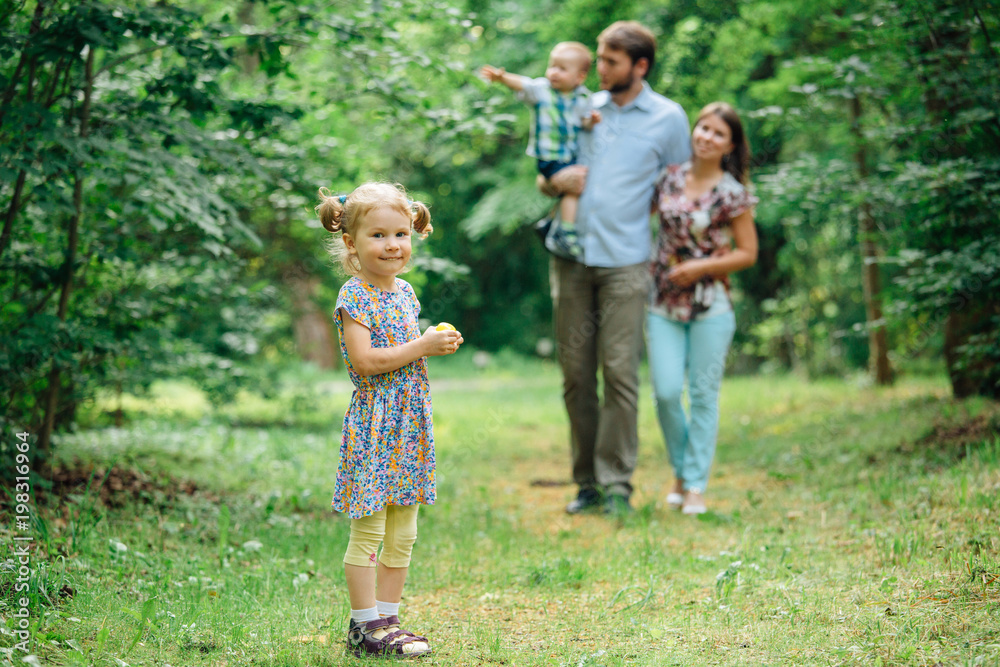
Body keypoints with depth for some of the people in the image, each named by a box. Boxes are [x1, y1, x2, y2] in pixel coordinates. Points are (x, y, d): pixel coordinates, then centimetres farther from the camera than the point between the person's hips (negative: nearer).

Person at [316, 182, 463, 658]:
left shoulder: (405, 292, 13)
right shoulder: (354, 296, -12)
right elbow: (364, 360, -21)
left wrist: (438, 342, 7)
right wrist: (422, 346, -19)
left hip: (409, 424, 8)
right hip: (372, 426, -8)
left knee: (403, 534, 12)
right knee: (368, 532, -2)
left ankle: (387, 618, 21)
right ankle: (364, 625, 6)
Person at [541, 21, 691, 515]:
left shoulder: (668, 118, 5)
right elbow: (542, 175, 20)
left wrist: (668, 261, -3)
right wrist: (555, 182, -2)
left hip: (625, 261, -4)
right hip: (571, 256, 4)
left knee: (619, 371, -8)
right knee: (576, 372, 4)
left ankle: (617, 483, -1)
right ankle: (586, 482, 11)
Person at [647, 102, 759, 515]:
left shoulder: (732, 194, -5)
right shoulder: (670, 178, 5)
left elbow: (748, 253, -2)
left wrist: (700, 268, -12)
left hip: (710, 304, -2)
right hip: (663, 301, 3)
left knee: (703, 395, 2)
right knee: (666, 392, -3)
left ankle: (696, 486, 11)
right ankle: (681, 472, 20)